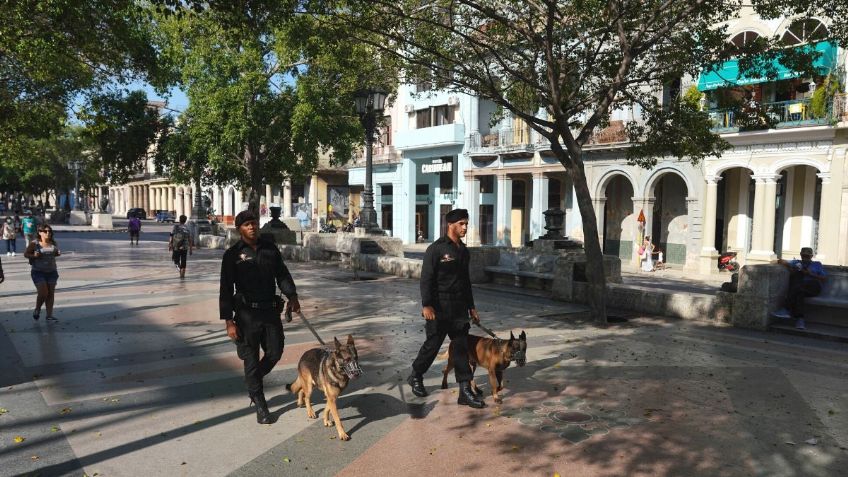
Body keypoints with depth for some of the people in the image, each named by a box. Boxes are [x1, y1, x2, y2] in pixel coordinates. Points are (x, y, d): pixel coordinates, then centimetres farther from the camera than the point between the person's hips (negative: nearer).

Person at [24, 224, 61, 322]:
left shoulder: (53, 243, 3)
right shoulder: (34, 243, -8)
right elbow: (26, 254, 0)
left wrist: (58, 254, -2)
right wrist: (34, 256, -19)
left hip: (52, 271, 4)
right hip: (38, 272, -4)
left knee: (51, 293, 5)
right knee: (43, 293, -10)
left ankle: (49, 315, 12)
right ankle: (37, 309, 20)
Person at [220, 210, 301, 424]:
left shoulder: (270, 248, 7)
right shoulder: (233, 255, -4)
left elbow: (282, 274, 11)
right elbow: (226, 290, -4)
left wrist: (292, 296, -6)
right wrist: (229, 321, -9)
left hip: (271, 310, 4)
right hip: (247, 313, -3)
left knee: (275, 352, 9)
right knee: (251, 359, 5)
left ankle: (254, 381, 39)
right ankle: (260, 405, 19)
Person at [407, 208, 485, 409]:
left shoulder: (463, 251, 12)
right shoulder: (436, 249, -10)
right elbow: (426, 278, -14)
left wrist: (471, 306, 19)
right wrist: (426, 305, -21)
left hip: (459, 308, 7)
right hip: (439, 309, -6)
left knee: (462, 347, 4)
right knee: (432, 345, 5)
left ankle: (465, 391, 8)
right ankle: (415, 377, 28)